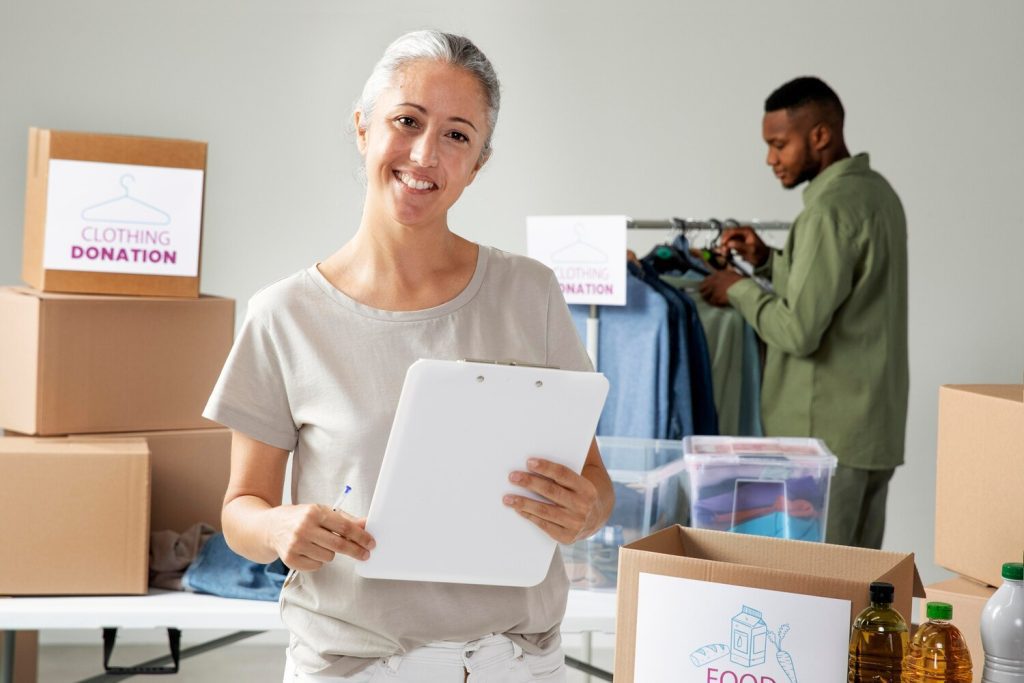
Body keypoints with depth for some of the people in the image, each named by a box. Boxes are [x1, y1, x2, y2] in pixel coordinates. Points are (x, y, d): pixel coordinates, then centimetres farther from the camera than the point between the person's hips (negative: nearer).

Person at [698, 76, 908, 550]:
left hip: (825, 434, -9)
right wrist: (769, 261, 11)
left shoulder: (832, 209, -18)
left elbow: (799, 331, -22)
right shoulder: (876, 191, 13)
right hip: (876, 425, 10)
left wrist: (739, 289, -6)